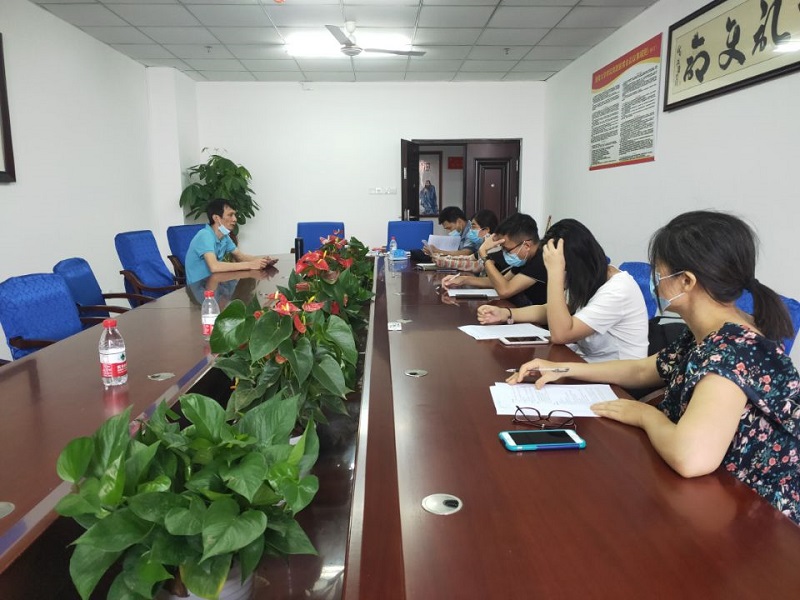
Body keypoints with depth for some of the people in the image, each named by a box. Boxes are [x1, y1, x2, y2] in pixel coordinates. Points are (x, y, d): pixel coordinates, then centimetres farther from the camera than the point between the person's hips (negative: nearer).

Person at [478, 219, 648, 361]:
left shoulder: (618, 290, -25)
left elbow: (559, 334, -31)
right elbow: (549, 311, 12)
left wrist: (555, 271, -31)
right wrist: (505, 313, -3)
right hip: (585, 360, 7)